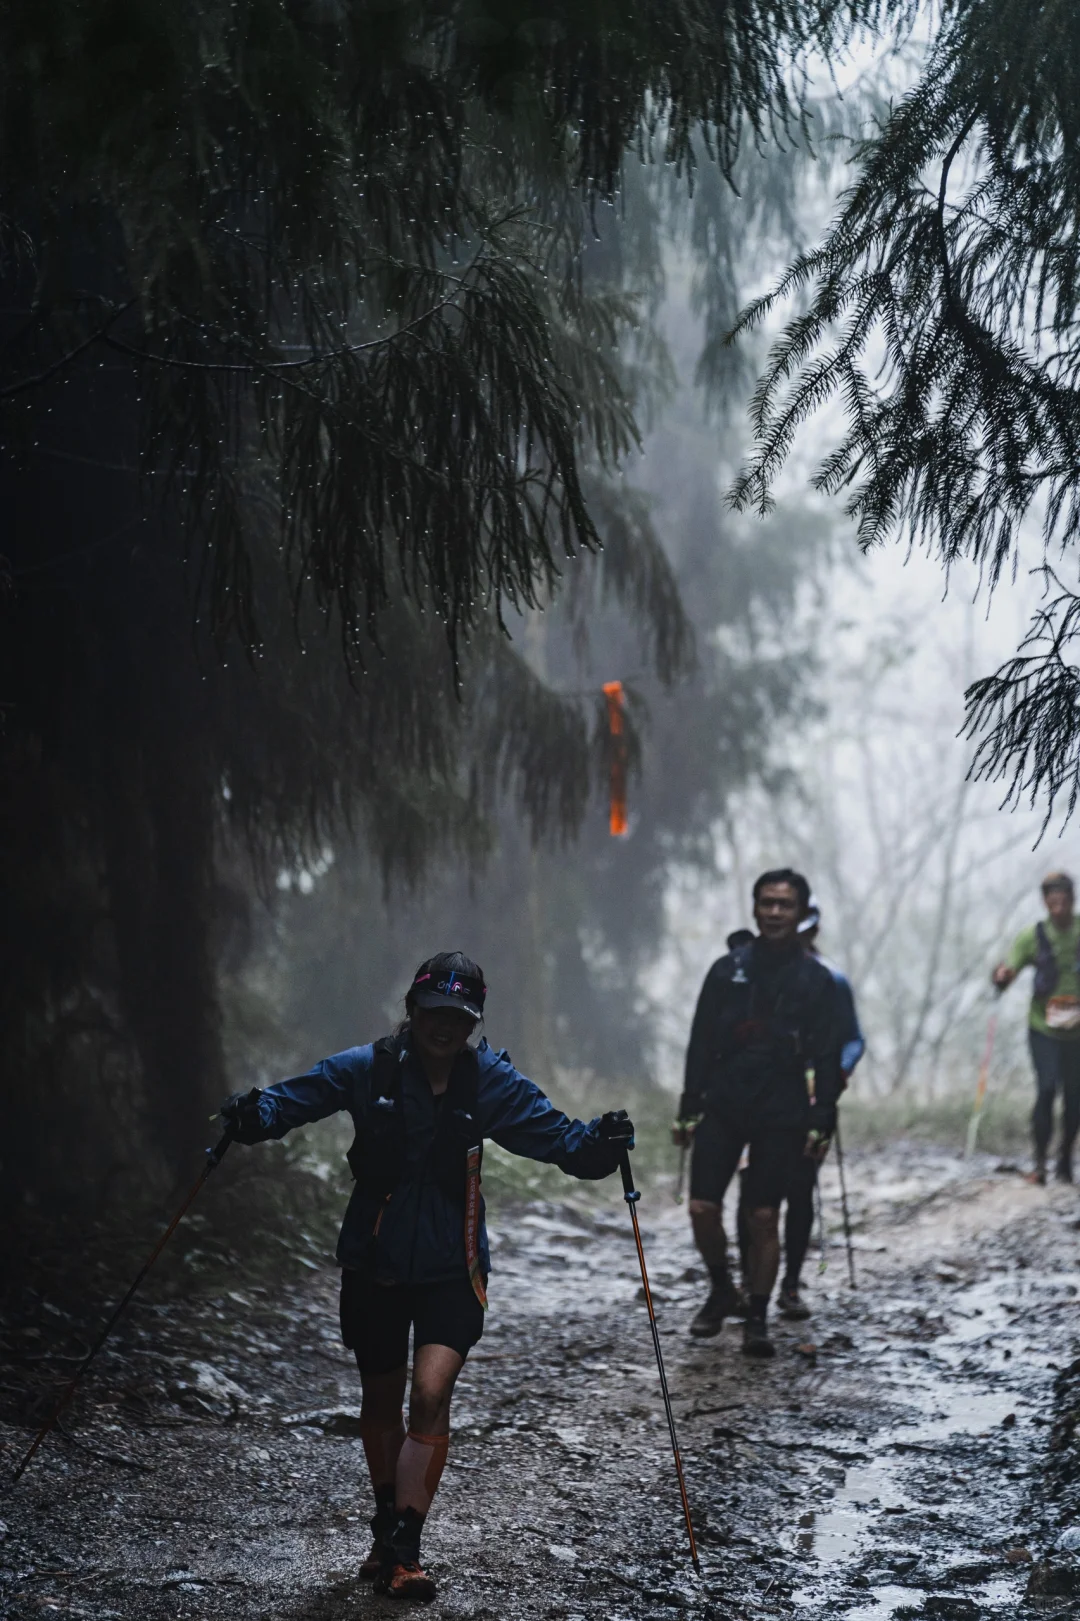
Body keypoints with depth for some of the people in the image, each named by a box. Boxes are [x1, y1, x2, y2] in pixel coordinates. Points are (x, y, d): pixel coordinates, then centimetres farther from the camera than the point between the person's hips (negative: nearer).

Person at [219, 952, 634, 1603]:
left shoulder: (492, 1081, -6)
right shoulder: (368, 1069, -8)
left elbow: (554, 1134, -6)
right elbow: (295, 1098, -7)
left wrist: (598, 1142, -26)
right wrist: (254, 1115, -28)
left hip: (451, 1268, -1)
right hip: (375, 1262, 1)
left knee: (431, 1395, -18)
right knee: (382, 1399, 16)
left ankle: (404, 1550, -13)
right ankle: (388, 1531, 36)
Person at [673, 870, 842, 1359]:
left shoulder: (816, 979, 2)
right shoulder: (727, 970, 5)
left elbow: (828, 1056, 2)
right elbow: (700, 1043, 8)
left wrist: (823, 1121, -5)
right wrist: (688, 1109, 4)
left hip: (781, 1115, -1)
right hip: (723, 1107, 1)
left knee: (765, 1218, -1)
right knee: (703, 1208, -5)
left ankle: (757, 1319, 9)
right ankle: (721, 1290, 19)